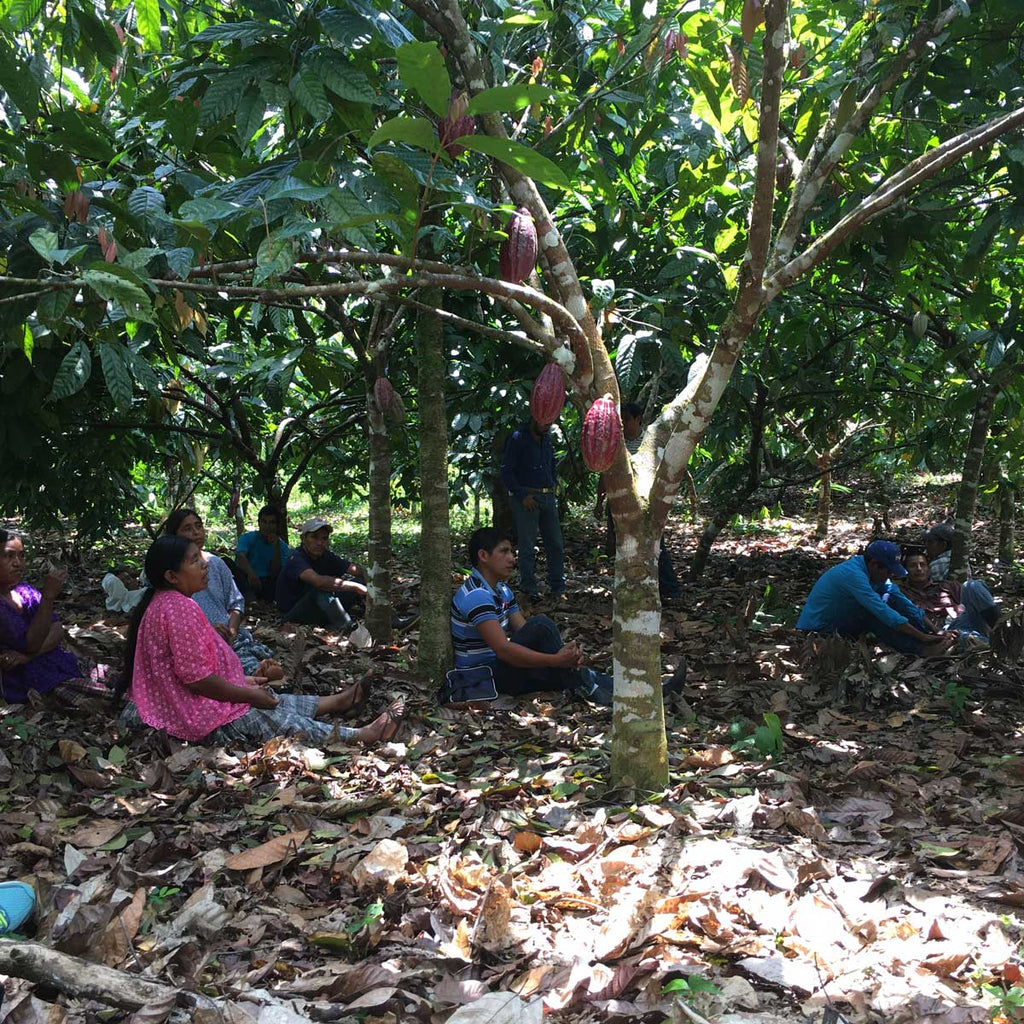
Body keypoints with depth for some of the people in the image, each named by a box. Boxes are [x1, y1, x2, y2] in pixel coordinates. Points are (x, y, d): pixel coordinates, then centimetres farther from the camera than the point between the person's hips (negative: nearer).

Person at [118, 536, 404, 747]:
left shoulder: (161, 602, 9)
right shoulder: (181, 607, -25)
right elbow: (196, 676, -27)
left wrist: (242, 681, 17)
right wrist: (248, 694, -15)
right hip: (202, 718, -10)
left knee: (273, 701, 20)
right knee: (282, 720, -4)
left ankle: (335, 702, 36)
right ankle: (362, 736, 3)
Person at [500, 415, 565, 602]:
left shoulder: (547, 439, 16)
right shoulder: (517, 439, -4)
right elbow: (506, 473, -7)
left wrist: (552, 488, 12)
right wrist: (523, 495, -13)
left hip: (548, 497, 6)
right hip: (526, 498, -6)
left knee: (556, 544, 3)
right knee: (527, 546, -3)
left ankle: (558, 588, 10)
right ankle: (529, 589, 6)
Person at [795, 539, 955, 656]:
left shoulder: (876, 574, 2)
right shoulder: (853, 574, -26)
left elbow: (904, 603, 3)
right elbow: (884, 613, -30)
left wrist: (934, 631, -4)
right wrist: (922, 636, -28)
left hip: (839, 624, 9)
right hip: (817, 630, -9)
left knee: (890, 599, -4)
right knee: (871, 612, -28)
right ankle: (920, 650, -28)